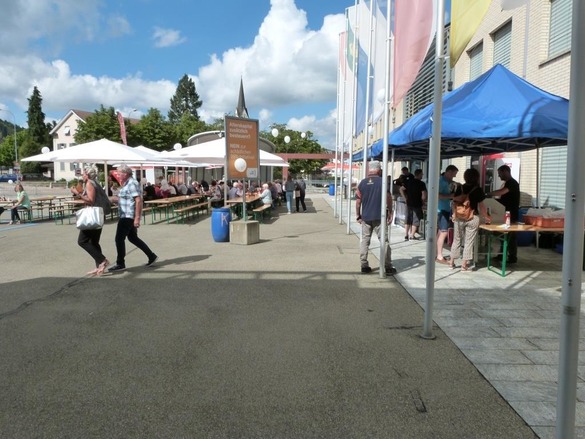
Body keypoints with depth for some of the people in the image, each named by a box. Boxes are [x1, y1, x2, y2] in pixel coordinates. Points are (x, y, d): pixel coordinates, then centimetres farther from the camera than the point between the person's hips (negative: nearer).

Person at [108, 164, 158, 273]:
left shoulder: (132, 184, -16)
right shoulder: (127, 184, 16)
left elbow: (138, 200, -23)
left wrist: (137, 218, -26)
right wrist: (117, 199, 12)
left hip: (128, 216, -11)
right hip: (126, 216, 11)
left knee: (119, 239, -4)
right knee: (133, 238, 16)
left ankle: (120, 264, 6)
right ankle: (152, 256, 21)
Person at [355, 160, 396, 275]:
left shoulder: (362, 183, 4)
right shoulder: (382, 182, -3)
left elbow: (358, 201, 3)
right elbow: (388, 198, -4)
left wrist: (358, 216, 11)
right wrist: (390, 212, 8)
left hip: (365, 217, 3)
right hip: (379, 217, -3)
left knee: (365, 240, 10)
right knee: (384, 241, 3)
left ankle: (364, 266, 10)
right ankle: (388, 267, 4)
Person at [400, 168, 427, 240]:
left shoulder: (408, 182, 5)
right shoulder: (421, 183, -11)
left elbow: (401, 189, 7)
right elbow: (424, 195, -18)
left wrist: (405, 198, 9)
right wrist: (423, 202, -2)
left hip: (409, 204, 5)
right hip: (417, 204, -5)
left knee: (408, 220, 13)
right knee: (416, 220, 4)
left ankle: (406, 235, 14)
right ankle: (412, 235, 5)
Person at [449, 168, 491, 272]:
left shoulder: (459, 188, 2)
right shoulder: (478, 190, -7)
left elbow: (455, 201, 7)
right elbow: (481, 206, -5)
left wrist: (454, 214, 18)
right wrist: (486, 217, 8)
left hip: (459, 217, 3)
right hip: (472, 218, -3)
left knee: (456, 240, 14)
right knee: (469, 242, 3)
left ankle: (452, 262, 19)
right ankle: (464, 265, 5)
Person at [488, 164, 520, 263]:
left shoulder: (512, 183, -16)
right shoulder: (507, 183, 15)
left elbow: (500, 192, -31)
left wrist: (489, 194, -19)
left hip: (511, 215, -10)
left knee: (511, 236, -4)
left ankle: (512, 257, 2)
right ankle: (501, 255, 21)